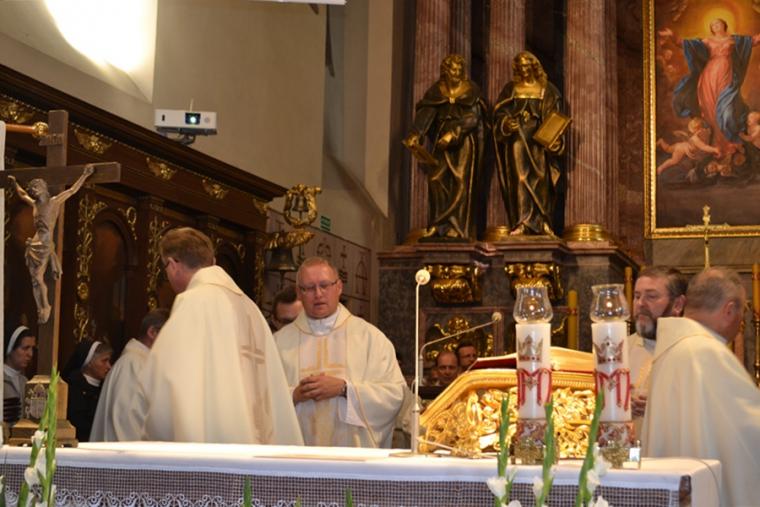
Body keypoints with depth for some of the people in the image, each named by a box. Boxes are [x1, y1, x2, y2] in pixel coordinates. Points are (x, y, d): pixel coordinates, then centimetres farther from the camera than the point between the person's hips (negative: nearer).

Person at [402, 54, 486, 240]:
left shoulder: (471, 90, 0)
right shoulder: (437, 90, 7)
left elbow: (473, 117, -10)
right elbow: (426, 112, -4)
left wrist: (454, 133, -24)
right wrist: (415, 134, -20)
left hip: (465, 141, -3)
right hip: (442, 140, 3)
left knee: (461, 181, -9)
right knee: (436, 178, -4)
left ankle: (457, 226, -8)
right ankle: (440, 224, 2)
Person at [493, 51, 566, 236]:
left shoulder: (546, 90, 9)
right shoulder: (510, 89, 11)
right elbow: (499, 113, 5)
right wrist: (506, 123, -17)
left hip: (538, 140, 0)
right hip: (516, 139, 0)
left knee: (540, 179, -3)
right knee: (519, 177, -8)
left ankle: (544, 224, 3)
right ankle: (521, 224, -11)